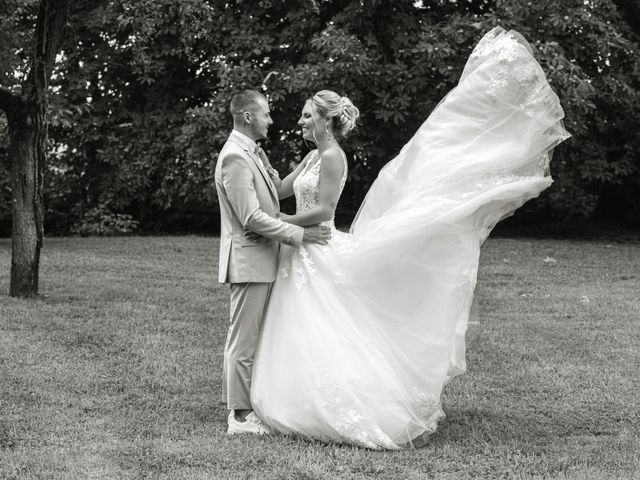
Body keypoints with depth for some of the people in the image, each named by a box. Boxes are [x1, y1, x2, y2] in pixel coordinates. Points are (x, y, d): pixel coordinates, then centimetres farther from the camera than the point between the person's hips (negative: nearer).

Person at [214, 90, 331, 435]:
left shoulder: (250, 153, 15)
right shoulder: (235, 157, -17)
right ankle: (241, 416, 1)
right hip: (248, 261, -10)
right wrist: (299, 234, -18)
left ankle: (239, 406, 21)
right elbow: (251, 218, -21)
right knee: (245, 340, -5)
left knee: (243, 338, 14)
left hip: (259, 259, 10)